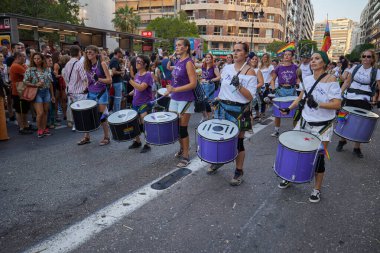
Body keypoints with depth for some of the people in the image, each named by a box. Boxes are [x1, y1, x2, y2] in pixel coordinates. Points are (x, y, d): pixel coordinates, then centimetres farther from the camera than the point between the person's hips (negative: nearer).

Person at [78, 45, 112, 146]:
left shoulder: (102, 64, -8)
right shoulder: (87, 66, 8)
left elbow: (109, 80, -12)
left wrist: (98, 79, -25)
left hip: (101, 93, -5)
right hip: (91, 93, 6)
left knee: (102, 116, -2)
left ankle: (106, 137, 12)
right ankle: (86, 137, 19)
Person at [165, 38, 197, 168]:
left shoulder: (188, 63, -13)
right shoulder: (178, 61, 9)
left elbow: (193, 84, -21)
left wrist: (174, 89, -23)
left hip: (185, 100, -7)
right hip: (175, 99, 7)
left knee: (182, 128, -2)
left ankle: (186, 156, 11)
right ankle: (182, 148, 33)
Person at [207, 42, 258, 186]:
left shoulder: (250, 72, -9)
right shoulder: (227, 68, 6)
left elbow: (250, 97, -15)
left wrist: (239, 86, -26)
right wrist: (218, 98, 11)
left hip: (239, 111, -5)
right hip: (223, 107, 5)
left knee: (238, 141, 3)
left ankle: (239, 171, 20)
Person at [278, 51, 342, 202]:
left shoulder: (331, 80, -14)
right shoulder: (307, 79, 2)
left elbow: (337, 104, -20)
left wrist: (318, 104, -32)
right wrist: (289, 108, 1)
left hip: (322, 126, -5)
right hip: (304, 122, 5)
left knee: (318, 157, 3)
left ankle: (317, 189, 22)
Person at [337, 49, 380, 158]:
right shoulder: (355, 68, 6)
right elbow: (347, 82, 9)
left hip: (364, 101, -2)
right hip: (350, 98, 2)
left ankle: (357, 147, 15)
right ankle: (342, 140, 28)